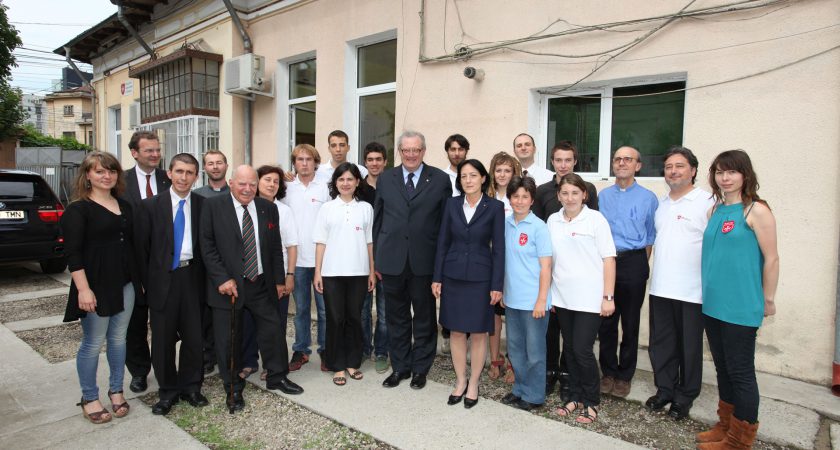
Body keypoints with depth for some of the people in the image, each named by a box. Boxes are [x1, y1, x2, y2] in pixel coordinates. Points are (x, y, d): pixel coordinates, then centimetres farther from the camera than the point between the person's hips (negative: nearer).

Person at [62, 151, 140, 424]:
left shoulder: (125, 206, 10)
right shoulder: (78, 209, -7)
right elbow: (73, 252, -13)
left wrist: (138, 279, 14)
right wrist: (83, 289, -19)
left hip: (125, 284, 5)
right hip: (96, 286, -5)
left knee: (118, 338, 13)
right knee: (93, 343, 5)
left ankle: (116, 391, 28)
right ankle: (89, 399, 22)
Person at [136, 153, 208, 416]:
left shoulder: (202, 205, 2)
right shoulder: (151, 206, -1)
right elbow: (142, 247, 1)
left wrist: (204, 277, -1)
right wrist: (146, 283, -1)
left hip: (192, 277, 1)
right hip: (163, 279, -1)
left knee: (194, 336, 8)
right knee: (163, 339, 9)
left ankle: (191, 387, 28)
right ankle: (168, 391, 27)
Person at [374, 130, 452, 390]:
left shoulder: (440, 179, -1)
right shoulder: (385, 179, 7)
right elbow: (378, 220, 8)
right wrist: (377, 258, 5)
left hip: (424, 261, -2)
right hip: (392, 260, 2)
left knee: (424, 318, 11)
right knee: (396, 317, 13)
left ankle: (420, 368, 28)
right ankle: (400, 367, 29)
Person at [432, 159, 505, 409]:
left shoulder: (495, 207, -5)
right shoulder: (452, 204, 2)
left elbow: (498, 248, -6)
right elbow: (443, 243, 4)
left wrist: (497, 285, -9)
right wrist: (437, 277, 1)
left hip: (480, 277, -2)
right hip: (453, 276, 3)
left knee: (478, 332, 7)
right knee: (456, 331, 10)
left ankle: (473, 384, 24)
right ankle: (460, 381, 27)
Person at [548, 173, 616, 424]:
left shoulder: (595, 219, -5)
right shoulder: (553, 221, 6)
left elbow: (608, 259, -5)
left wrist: (608, 297, -9)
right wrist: (547, 294, 9)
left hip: (589, 299, -4)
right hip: (562, 297, 4)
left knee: (582, 350, -2)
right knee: (570, 349, 12)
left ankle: (591, 402, 18)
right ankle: (575, 397, 29)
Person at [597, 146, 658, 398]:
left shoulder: (648, 198, 4)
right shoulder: (602, 196, 9)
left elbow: (651, 237, 7)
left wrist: (641, 265, 4)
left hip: (633, 263, -2)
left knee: (630, 324, 7)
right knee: (606, 322, 6)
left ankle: (625, 376, 21)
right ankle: (608, 373, 21)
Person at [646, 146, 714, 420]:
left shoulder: (707, 203, -8)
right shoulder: (661, 203, 12)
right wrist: (646, 267, 14)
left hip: (692, 291, -5)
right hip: (660, 288, 6)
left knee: (689, 347, 10)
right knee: (661, 344, 14)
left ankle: (685, 397, 26)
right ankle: (664, 389, 30)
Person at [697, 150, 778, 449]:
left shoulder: (756, 210, -10)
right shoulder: (715, 210, 10)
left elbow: (771, 259, -9)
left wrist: (767, 300, -5)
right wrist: (709, 292, 14)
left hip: (741, 307, -7)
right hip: (713, 304, 7)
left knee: (740, 371, 4)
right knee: (723, 367, 17)